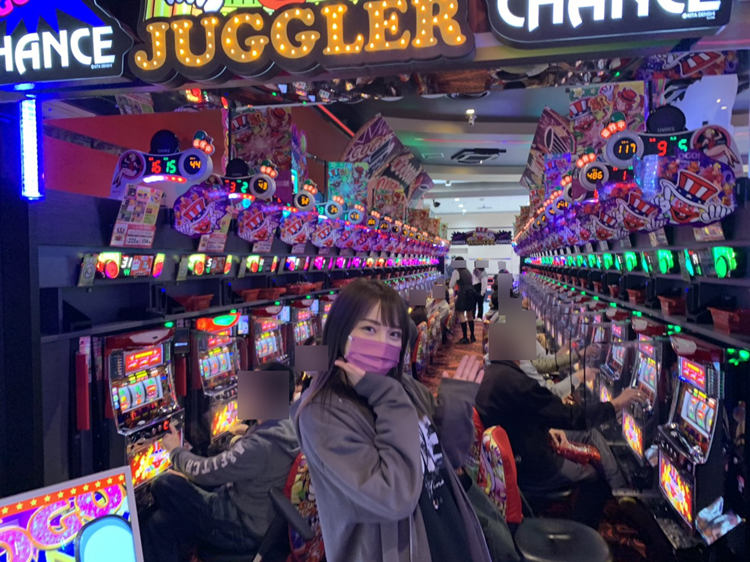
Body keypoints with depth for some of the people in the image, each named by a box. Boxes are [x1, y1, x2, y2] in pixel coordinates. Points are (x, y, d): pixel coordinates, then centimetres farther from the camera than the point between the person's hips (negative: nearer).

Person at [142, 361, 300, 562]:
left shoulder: (261, 445, -32)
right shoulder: (284, 427, -2)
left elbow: (205, 472, -19)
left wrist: (175, 450, 0)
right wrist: (188, 476, 3)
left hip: (247, 529, -8)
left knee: (165, 486, -5)